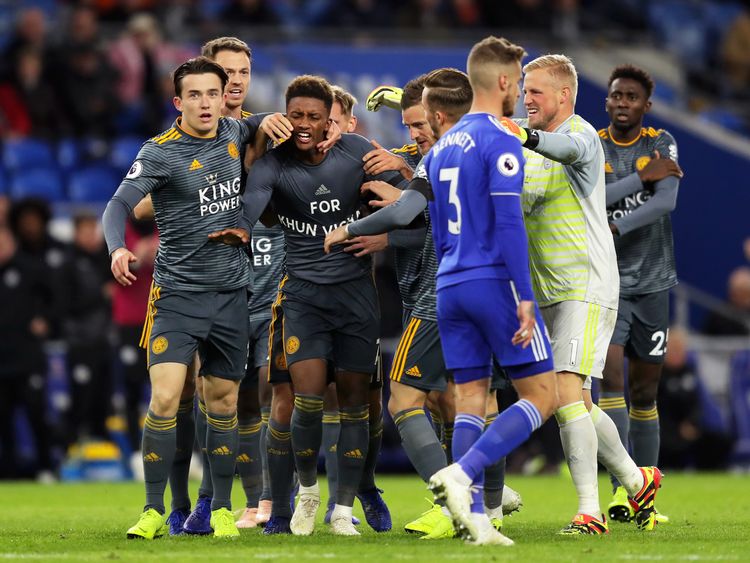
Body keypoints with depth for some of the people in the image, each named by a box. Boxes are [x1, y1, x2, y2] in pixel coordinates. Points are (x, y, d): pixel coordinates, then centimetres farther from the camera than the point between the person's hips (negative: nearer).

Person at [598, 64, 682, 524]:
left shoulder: (661, 144, 3)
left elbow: (666, 200, -13)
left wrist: (615, 228, -25)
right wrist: (642, 177, -17)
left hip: (652, 282, 2)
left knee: (645, 393, 7)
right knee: (611, 374, -18)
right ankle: (622, 490, -22)